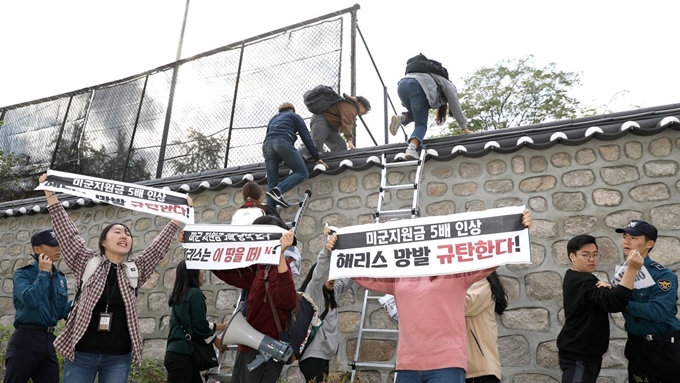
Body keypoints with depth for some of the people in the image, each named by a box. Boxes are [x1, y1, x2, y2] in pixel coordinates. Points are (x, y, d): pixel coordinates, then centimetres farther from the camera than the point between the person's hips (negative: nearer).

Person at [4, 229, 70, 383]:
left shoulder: (60, 278, 11)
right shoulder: (23, 274, -5)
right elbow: (31, 300, -25)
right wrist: (43, 273, -14)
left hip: (49, 340, 6)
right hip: (26, 338, -6)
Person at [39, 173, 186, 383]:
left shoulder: (135, 271, 7)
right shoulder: (87, 263, 2)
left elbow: (158, 247, 4)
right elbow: (67, 234, -3)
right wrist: (51, 196, -6)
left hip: (118, 358, 2)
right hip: (82, 353, -1)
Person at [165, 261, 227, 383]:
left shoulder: (180, 295, 14)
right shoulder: (195, 293, -11)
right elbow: (200, 326, -13)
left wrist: (224, 326, 30)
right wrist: (217, 341, 3)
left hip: (177, 353, 9)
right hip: (181, 355, -9)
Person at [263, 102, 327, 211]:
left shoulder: (273, 119, 39)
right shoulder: (294, 116, 24)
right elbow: (306, 137, 14)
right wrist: (317, 158, 11)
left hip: (267, 145, 6)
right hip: (283, 142, -6)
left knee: (271, 181, 5)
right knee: (302, 173, -5)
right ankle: (278, 190, -27)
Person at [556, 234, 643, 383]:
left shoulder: (573, 278, 11)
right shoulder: (583, 282, -20)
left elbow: (602, 301, 10)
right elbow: (614, 303, -33)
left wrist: (607, 290, -13)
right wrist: (632, 269, -35)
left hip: (580, 352, 10)